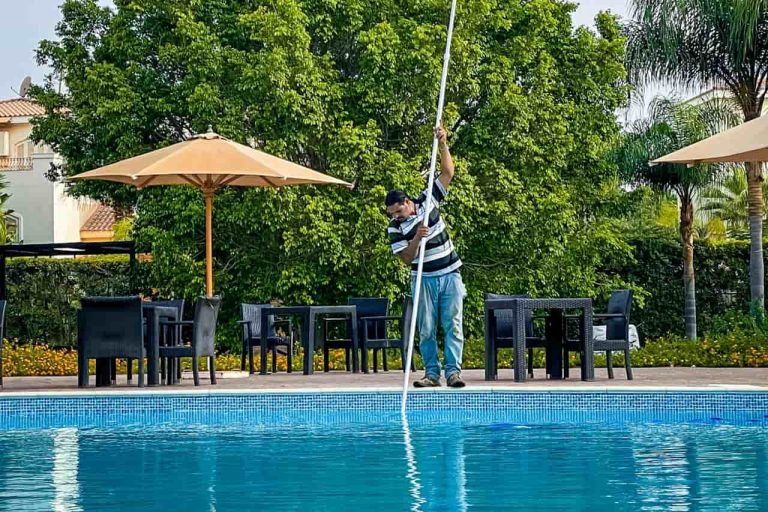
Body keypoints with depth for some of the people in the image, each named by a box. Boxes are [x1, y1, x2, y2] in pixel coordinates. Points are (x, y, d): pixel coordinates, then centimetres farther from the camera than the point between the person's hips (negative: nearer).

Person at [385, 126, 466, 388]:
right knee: (426, 329, -1)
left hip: (450, 275, 0)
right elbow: (406, 258, -11)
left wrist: (442, 145, -15)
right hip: (424, 279, 0)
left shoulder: (428, 201, -2)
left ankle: (453, 370, -7)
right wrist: (417, 238, -26)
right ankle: (432, 373, 4)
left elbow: (448, 172, -3)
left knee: (453, 324, -6)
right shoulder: (395, 228, -6)